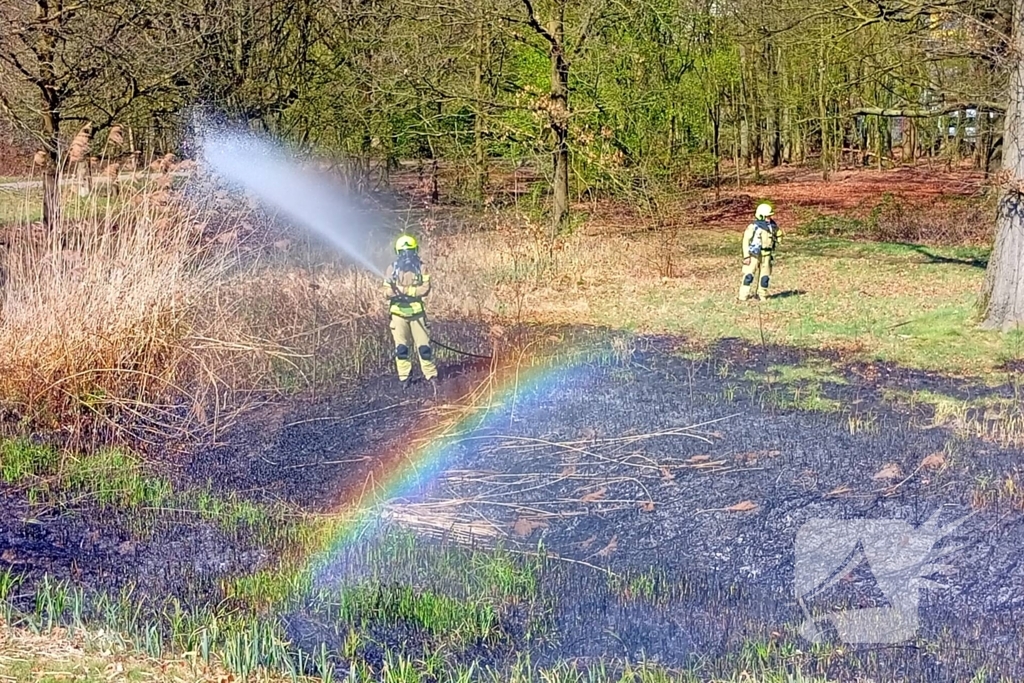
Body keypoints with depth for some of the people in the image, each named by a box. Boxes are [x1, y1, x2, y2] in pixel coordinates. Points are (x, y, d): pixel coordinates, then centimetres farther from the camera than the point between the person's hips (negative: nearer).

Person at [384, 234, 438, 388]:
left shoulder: (421, 268, 0)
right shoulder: (392, 268, 1)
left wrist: (407, 290, -14)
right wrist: (393, 292, -19)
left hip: (416, 312, 0)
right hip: (398, 312, 0)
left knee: (423, 345, 3)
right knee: (401, 347, 3)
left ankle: (431, 375, 8)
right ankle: (404, 377, 7)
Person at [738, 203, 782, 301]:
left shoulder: (772, 226, 3)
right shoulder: (753, 227, -14)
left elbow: (778, 235, 21)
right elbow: (746, 241, -13)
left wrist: (774, 245, 9)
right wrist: (746, 256, -16)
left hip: (766, 255, 6)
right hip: (754, 254, -6)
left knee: (765, 275, 8)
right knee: (749, 275, -9)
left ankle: (761, 295, 17)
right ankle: (744, 295, -7)